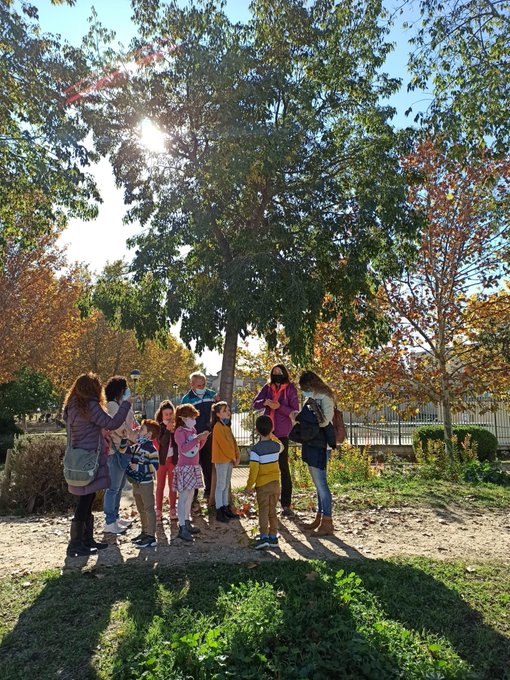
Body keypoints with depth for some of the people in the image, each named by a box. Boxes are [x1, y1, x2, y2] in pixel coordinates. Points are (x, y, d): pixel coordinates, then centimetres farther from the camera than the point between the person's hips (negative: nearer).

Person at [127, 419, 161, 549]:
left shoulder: (150, 448, -19)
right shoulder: (137, 446, 6)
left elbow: (155, 466, -24)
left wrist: (138, 467, -23)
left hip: (146, 484, -9)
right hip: (136, 483, 9)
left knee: (149, 509, 0)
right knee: (141, 509, 19)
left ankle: (151, 537, 7)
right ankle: (145, 532, 33)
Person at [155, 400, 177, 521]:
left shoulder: (176, 425, -2)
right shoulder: (158, 426, -3)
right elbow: (162, 442, -15)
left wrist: (174, 430, -23)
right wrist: (168, 430, -26)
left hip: (173, 459, 0)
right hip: (161, 459, 0)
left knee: (172, 485, 7)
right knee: (160, 485, 9)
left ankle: (173, 509, 15)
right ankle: (158, 510, 16)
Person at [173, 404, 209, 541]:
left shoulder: (193, 429, 12)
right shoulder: (179, 431, -11)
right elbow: (183, 448, -25)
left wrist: (203, 439, 1)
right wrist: (197, 438, -26)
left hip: (194, 467, 8)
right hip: (184, 467, -8)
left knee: (190, 496, 14)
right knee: (184, 497, -6)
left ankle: (187, 523, 25)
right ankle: (182, 528, -3)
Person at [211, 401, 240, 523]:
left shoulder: (227, 426, 14)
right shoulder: (218, 427, -15)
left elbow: (233, 442, 13)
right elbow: (224, 444, -18)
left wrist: (237, 456, 4)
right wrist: (233, 458, -11)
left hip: (229, 459, 9)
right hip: (221, 460, -9)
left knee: (226, 485, 15)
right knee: (221, 486, -2)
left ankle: (226, 508, 24)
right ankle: (219, 512, 5)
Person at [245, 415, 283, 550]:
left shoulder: (256, 449, -17)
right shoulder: (277, 445, -2)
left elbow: (254, 470, -18)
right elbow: (281, 446, 25)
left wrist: (249, 485, -8)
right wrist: (271, 435, 27)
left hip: (262, 485, -5)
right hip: (275, 483, 5)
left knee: (263, 511, 2)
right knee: (273, 511, 14)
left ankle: (264, 537, -7)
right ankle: (273, 537, 19)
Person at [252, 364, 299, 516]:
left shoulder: (290, 389, -2)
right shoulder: (267, 388, 8)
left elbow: (295, 412, -5)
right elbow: (254, 405, 4)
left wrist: (279, 406, -19)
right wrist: (265, 402, -16)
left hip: (282, 433, -4)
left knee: (283, 467, 0)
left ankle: (286, 504, 7)